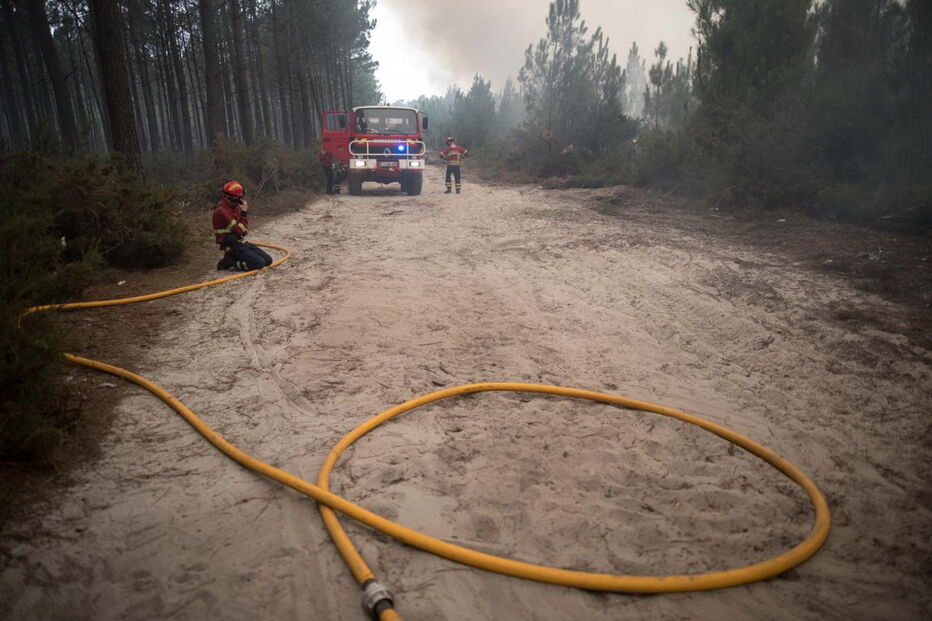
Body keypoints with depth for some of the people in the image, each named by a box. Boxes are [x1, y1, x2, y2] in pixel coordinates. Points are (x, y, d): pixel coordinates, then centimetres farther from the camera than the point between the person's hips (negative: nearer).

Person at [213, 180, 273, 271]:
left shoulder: (236, 207, 7)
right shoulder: (222, 212, -20)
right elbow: (241, 231, -21)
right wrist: (244, 213, -18)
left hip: (241, 242, 9)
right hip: (232, 246, -9)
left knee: (268, 260, 0)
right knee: (259, 263, -21)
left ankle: (235, 259, 9)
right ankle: (228, 263, -6)